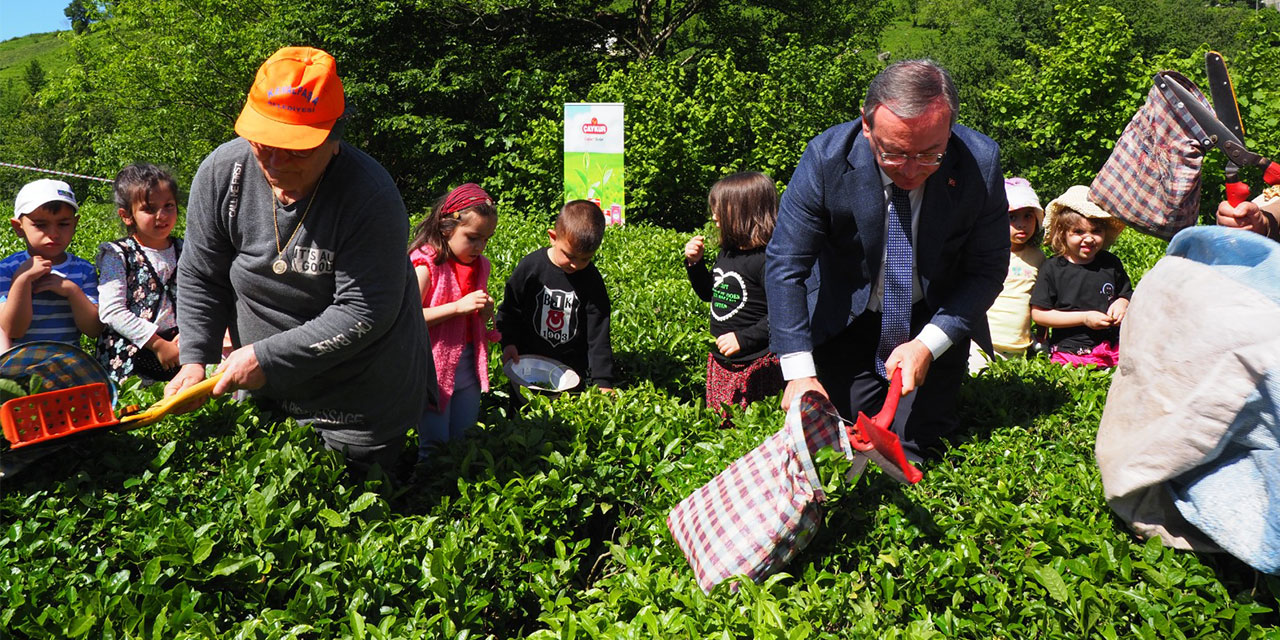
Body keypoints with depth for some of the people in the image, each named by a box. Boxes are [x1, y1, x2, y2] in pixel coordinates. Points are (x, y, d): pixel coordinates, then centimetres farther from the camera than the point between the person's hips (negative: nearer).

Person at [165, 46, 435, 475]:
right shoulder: (222, 173, -10)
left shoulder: (371, 196, -26)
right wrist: (195, 359, -8)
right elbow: (201, 279, 2)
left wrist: (267, 358, -24)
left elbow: (363, 314, -26)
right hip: (262, 396, 5)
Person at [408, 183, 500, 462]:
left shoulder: (480, 265, 8)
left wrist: (485, 311, 0)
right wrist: (458, 306, -24)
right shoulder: (426, 264, -12)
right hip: (434, 368, -6)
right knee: (434, 442, 1)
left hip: (468, 367, 6)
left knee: (465, 436, 13)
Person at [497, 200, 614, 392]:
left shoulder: (592, 280, -12)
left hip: (572, 369, 0)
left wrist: (603, 381, -14)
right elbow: (509, 309, 1)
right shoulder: (530, 267, -14)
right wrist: (508, 343, -12)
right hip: (527, 363, 0)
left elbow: (598, 334, -10)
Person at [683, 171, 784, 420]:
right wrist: (695, 263, 9)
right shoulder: (726, 254, 9)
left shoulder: (767, 260, -18)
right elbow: (709, 294, 22)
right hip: (721, 361, 8)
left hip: (756, 365, -8)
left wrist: (743, 338, -24)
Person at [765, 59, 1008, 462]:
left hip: (935, 320, 1)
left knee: (913, 449, -4)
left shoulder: (980, 162, -21)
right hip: (845, 319, 0)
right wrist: (799, 371, -27)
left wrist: (929, 344, -23)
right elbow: (784, 265, -20)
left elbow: (989, 269, -10)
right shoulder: (827, 156, -24)